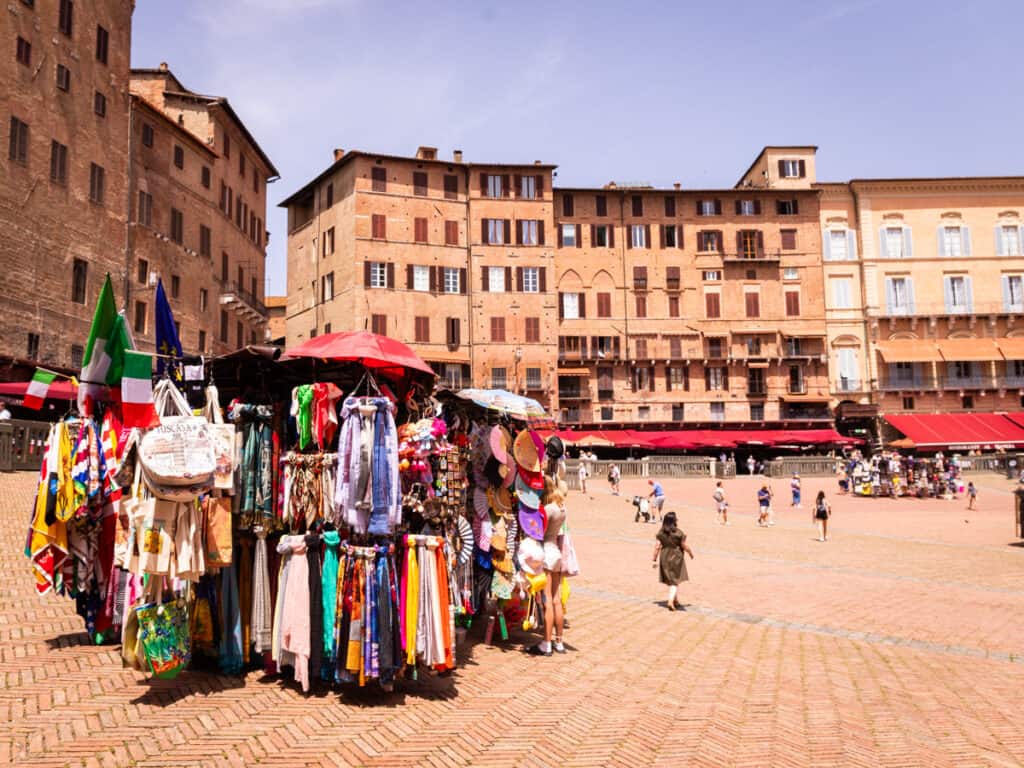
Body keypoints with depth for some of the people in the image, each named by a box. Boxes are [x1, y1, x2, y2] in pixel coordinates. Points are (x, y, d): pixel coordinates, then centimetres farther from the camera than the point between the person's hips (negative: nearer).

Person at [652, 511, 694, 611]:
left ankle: (675, 600, 33)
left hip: (664, 558, 4)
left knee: (669, 580, 19)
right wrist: (691, 553, 10)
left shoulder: (661, 533, -6)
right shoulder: (678, 533, -16)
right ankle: (671, 600, -9)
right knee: (675, 580, 6)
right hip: (676, 558, -4)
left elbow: (657, 547, -6)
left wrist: (655, 560, 1)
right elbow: (685, 546, -9)